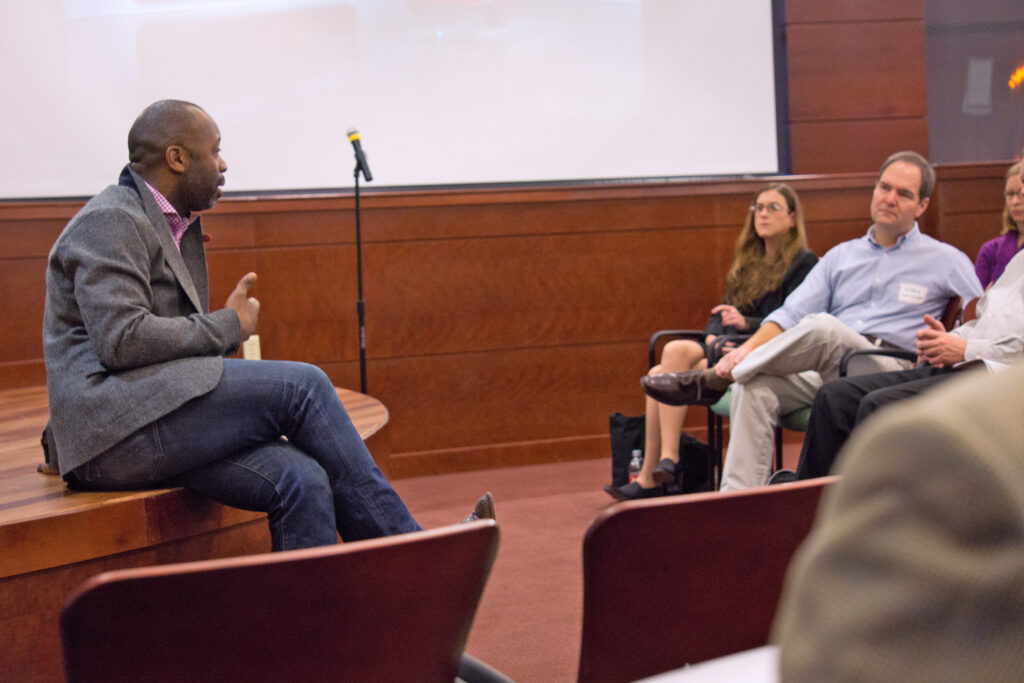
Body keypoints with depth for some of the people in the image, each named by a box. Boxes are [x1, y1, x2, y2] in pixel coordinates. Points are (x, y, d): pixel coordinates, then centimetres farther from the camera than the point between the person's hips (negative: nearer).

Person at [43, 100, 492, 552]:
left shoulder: (175, 225, 23)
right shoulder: (110, 221, -7)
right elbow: (121, 340, -19)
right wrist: (226, 327, -8)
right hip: (117, 427, -9)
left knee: (300, 480, -14)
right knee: (302, 386, -16)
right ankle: (410, 550, -8)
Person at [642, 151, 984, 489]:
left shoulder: (945, 261, 12)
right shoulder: (841, 256, 22)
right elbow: (792, 313, 12)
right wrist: (748, 349, -6)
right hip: (827, 372, 4)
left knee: (821, 328, -34)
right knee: (754, 388, -27)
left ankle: (710, 381, -21)